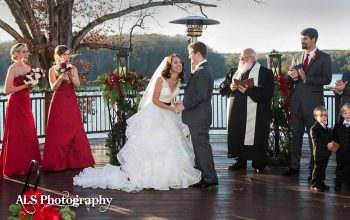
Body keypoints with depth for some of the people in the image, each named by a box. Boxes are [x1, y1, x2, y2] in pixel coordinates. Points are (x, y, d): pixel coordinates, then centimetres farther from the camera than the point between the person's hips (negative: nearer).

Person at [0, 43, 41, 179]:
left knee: (29, 133, 10)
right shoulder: (13, 68, -11)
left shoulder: (28, 68, 11)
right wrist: (24, 86, -18)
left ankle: (27, 164, 19)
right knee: (16, 135, -2)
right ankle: (14, 167, 6)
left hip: (26, 103, 7)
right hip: (15, 104, -7)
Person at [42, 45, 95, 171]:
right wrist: (61, 78, -22)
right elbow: (53, 88, -7)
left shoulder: (73, 68, 8)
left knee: (75, 131, 0)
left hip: (71, 102, 3)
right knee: (58, 132, -2)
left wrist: (70, 75, -17)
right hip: (59, 103, -2)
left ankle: (75, 160, 8)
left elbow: (78, 85, -1)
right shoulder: (53, 70, 1)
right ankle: (57, 163, 4)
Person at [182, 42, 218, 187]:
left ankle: (210, 177, 0)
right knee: (200, 146, 15)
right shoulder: (204, 69, 16)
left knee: (202, 146, -5)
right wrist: (185, 104, 15)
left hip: (198, 117, -10)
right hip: (199, 116, 10)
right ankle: (201, 174, 24)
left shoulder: (202, 72, -18)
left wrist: (184, 105, -19)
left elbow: (201, 95, -25)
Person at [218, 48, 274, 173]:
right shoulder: (234, 72, 19)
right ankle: (240, 162, 19)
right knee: (237, 135, 7)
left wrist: (248, 90, -19)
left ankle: (259, 164, 6)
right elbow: (222, 88, 16)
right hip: (237, 112, 6)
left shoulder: (265, 73, -1)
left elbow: (266, 92, -14)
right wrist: (230, 87, -6)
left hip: (255, 114, -6)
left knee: (256, 138, -4)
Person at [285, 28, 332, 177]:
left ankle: (314, 169, 10)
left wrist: (307, 78, -19)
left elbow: (327, 79, -11)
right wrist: (293, 76, -9)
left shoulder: (324, 58, -2)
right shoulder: (297, 57, 13)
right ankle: (294, 166, 15)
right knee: (296, 134, 8)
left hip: (313, 101, -5)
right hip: (297, 101, 5)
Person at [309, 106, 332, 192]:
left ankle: (321, 184, 23)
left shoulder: (328, 129, 16)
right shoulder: (314, 128, -10)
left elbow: (330, 138, 21)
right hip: (319, 152, -7)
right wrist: (326, 145, -23)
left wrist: (331, 143, -2)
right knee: (317, 169, -3)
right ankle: (315, 185, 4)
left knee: (323, 169, 14)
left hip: (326, 152, 7)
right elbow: (316, 141, -18)